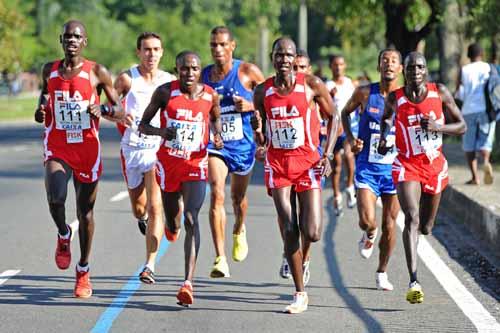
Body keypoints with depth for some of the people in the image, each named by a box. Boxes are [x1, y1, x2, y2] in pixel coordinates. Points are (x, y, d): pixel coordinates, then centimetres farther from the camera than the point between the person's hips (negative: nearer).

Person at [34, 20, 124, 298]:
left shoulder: (98, 73, -4)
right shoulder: (50, 71, 4)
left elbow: (121, 112, 1)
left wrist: (103, 110, -21)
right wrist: (41, 109, 3)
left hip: (87, 148, -1)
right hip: (57, 147, 1)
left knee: (85, 211, 7)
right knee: (56, 198, -25)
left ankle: (83, 272, 24)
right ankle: (64, 236, 9)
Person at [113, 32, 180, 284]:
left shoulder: (170, 82, 3)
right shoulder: (127, 79, -2)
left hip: (158, 149, -1)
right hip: (132, 149, 1)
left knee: (155, 208, -13)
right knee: (139, 208, 12)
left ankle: (150, 265, -12)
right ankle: (143, 217, 51)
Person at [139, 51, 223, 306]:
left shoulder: (210, 96, -4)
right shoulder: (165, 93, -9)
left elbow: (216, 118, 18)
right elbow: (143, 125, -2)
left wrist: (218, 137, -3)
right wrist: (161, 131, -23)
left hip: (196, 164, -1)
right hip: (168, 162, 1)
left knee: (191, 220, -18)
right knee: (173, 225, 14)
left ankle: (188, 282, -23)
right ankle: (172, 224, 57)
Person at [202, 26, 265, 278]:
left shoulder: (248, 72, -8)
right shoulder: (203, 76, 0)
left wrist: (250, 106, -17)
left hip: (243, 144, 0)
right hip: (214, 144, 0)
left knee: (238, 196, 20)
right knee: (216, 194, -20)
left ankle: (239, 230, 56)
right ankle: (220, 259, -24)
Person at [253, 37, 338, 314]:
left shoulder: (311, 84, -5)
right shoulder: (263, 92, 3)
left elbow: (333, 117, 5)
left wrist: (327, 155, -4)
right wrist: (258, 132, -12)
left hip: (307, 162, -2)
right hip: (277, 163, 2)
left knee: (312, 234, -10)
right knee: (289, 231, -4)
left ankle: (308, 215, 29)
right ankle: (300, 294, 3)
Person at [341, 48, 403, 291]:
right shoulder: (364, 93, -5)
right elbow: (345, 112, 13)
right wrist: (350, 138, -2)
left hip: (394, 168, 1)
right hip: (367, 167, -1)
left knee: (389, 224, 6)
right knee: (367, 221, -16)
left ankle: (382, 272, 25)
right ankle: (369, 235, 23)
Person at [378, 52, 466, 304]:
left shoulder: (440, 93, -4)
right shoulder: (395, 99, -4)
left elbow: (461, 127, 1)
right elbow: (386, 117, 19)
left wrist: (438, 127, -17)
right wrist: (384, 137, 1)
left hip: (435, 165, 2)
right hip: (406, 165, -2)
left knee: (425, 227, 14)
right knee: (411, 219, -21)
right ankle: (413, 282, -29)